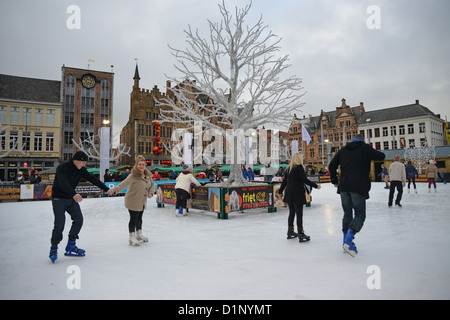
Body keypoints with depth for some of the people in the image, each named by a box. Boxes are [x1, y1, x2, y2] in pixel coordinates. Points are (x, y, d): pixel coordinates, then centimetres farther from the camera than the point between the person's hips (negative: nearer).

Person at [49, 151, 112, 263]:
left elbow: (93, 179, 2)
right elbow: (63, 183, -37)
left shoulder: (81, 170, 0)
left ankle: (70, 247, 11)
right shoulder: (62, 168, -21)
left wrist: (106, 189, -2)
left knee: (78, 219, -1)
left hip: (72, 199, 7)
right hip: (59, 199, -7)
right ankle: (54, 249, 9)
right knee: (59, 224, -10)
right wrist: (74, 194, -53)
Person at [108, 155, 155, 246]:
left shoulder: (147, 175, -1)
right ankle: (132, 237, 19)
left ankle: (139, 234, 39)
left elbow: (152, 184, 15)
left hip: (142, 202, 7)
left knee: (139, 218, 21)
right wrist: (114, 189, -51)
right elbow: (124, 183, -36)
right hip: (133, 202, -7)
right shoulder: (133, 175, -23)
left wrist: (151, 192, -1)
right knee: (133, 219, 2)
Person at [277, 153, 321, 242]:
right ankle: (301, 235, -1)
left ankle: (290, 232, 25)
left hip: (289, 193, 7)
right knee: (299, 214, -4)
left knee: (292, 213, 16)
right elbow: (305, 180, -14)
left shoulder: (289, 168, 12)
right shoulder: (299, 167, -8)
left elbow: (284, 181, 17)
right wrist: (316, 185, -6)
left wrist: (280, 191, 25)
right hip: (297, 194, -7)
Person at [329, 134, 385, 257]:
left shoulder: (343, 150, 15)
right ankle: (348, 240, -16)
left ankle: (346, 242, 18)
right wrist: (373, 153, 23)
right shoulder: (365, 148, 3)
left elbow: (332, 165, 13)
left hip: (344, 187, 5)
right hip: (358, 187, -4)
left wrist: (335, 181, 19)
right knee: (360, 215, 2)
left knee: (347, 214, 15)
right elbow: (381, 157, 2)